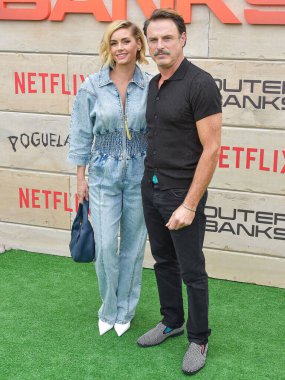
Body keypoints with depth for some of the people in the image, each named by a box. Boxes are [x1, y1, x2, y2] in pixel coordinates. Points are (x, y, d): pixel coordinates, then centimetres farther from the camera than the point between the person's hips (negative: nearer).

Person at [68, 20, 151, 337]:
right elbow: (82, 134, 0)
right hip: (103, 174, -1)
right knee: (106, 247, -1)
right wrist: (81, 177, 0)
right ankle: (108, 310, 23)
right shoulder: (92, 86, -5)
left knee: (133, 246, 10)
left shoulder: (151, 86, -4)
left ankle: (124, 311, 29)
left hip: (140, 174, 1)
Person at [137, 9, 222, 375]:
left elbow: (211, 149, -19)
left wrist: (189, 205, -20)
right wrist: (149, 183, 13)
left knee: (191, 271, 5)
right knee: (164, 261, 19)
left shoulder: (200, 84, -17)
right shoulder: (153, 85, 8)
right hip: (151, 189, 8)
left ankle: (198, 338, 21)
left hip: (182, 193, -7)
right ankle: (171, 321, 36)